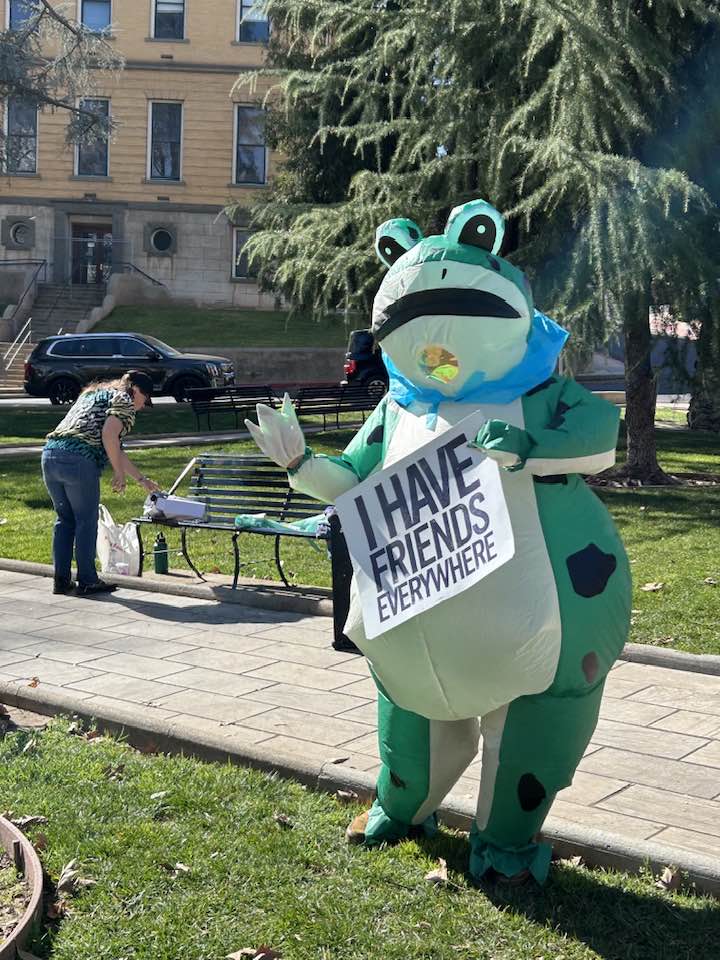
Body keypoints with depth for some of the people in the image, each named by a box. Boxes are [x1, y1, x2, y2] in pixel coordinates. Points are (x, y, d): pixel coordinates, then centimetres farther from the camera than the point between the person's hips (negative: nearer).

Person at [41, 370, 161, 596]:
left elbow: (115, 450, 35)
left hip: (50, 454, 8)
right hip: (79, 460, -8)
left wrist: (142, 480, 38)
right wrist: (119, 473, -3)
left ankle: (61, 580, 20)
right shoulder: (123, 400, 6)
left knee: (65, 519, 18)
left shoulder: (94, 393, 33)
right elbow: (109, 436, -14)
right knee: (86, 521, 4)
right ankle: (87, 582, 11)